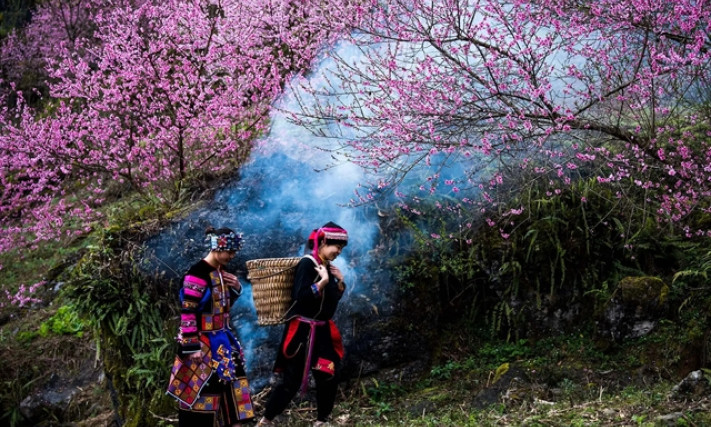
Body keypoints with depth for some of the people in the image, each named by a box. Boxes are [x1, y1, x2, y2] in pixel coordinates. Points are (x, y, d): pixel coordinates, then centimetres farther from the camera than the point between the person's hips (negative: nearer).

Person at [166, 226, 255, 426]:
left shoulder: (221, 272, 7)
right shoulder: (197, 274, -18)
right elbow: (187, 313, -20)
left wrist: (236, 288, 1)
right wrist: (191, 347, -22)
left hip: (221, 340, 9)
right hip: (203, 344, -9)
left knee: (228, 381, 15)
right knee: (199, 390, -1)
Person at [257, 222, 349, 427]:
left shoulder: (327, 266, 9)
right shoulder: (307, 264, -14)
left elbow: (333, 300, 17)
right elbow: (301, 297, -24)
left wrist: (340, 281, 4)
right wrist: (323, 281, -23)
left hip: (322, 331, 8)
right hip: (302, 332, -8)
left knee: (329, 377, 8)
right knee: (292, 380, -4)